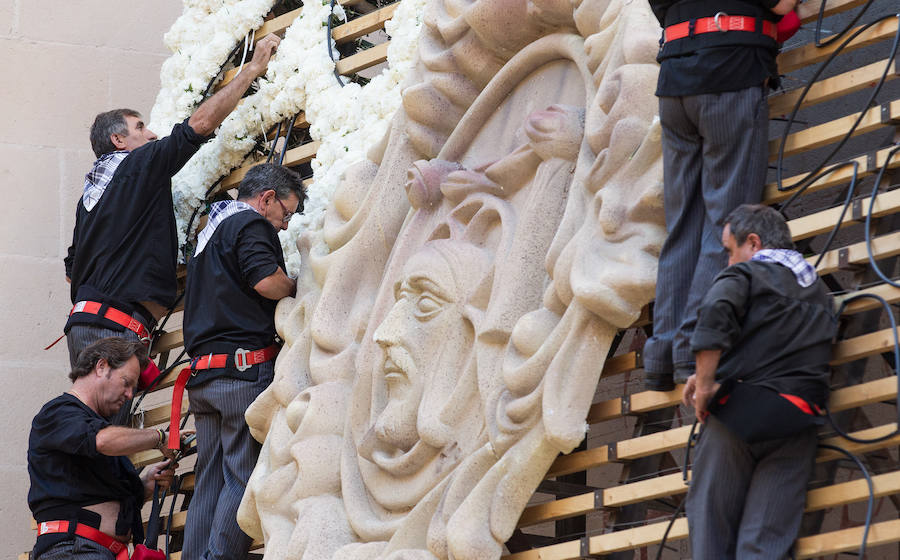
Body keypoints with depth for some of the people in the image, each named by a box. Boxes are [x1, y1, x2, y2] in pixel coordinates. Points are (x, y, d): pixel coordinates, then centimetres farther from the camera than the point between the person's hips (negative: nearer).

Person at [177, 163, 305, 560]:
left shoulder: (212, 229, 27)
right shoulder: (250, 224, -4)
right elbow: (266, 281, -19)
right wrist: (294, 287, 0)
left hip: (203, 373, 9)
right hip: (244, 369, -9)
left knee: (210, 480, 7)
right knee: (245, 476, -9)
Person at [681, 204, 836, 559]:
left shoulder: (745, 274, 2)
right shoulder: (819, 293, 23)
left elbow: (715, 314, -18)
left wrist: (706, 382, -12)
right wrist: (712, 375, 15)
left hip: (737, 412, -5)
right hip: (795, 426, 5)